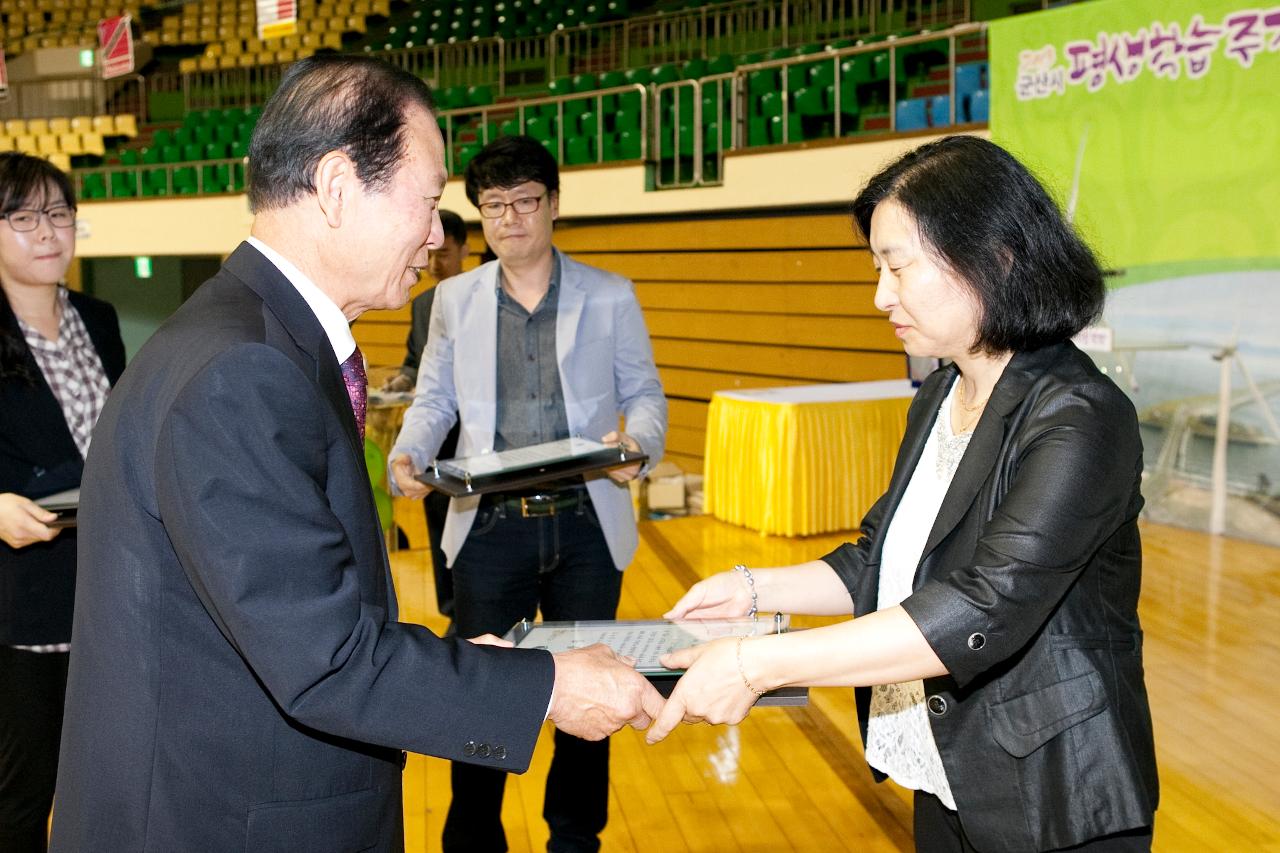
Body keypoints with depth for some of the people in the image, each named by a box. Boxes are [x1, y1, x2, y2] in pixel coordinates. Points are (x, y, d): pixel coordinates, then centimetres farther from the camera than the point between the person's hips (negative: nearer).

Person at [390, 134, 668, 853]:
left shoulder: (611, 297, 4)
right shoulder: (455, 299, 7)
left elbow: (645, 393, 6)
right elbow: (435, 399, 10)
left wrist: (637, 443, -17)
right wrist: (408, 457, -10)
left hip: (585, 523, 0)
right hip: (489, 525, 0)